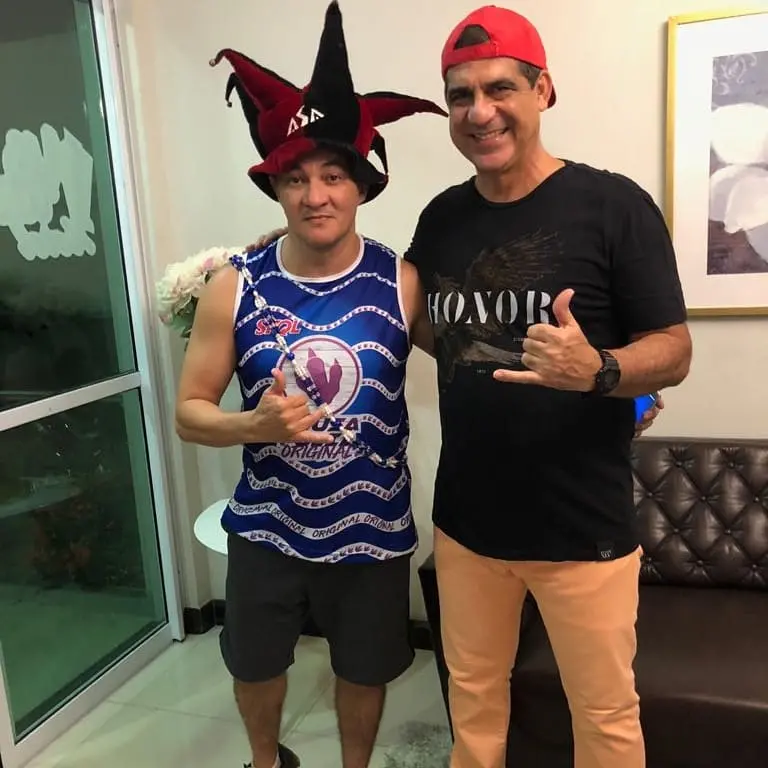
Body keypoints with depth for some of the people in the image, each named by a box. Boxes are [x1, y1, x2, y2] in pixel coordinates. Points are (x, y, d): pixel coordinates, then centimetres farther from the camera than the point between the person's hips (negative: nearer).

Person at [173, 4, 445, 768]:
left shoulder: (401, 282, -13)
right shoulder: (235, 287, -11)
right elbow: (188, 413, -6)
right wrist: (255, 425, -27)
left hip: (372, 528, -1)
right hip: (267, 525, 1)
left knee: (364, 672, 21)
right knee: (255, 666, 24)